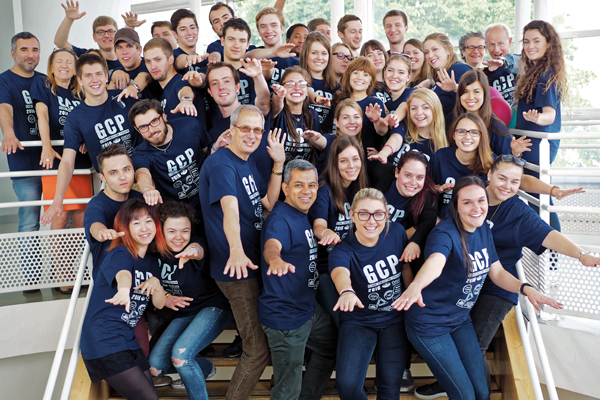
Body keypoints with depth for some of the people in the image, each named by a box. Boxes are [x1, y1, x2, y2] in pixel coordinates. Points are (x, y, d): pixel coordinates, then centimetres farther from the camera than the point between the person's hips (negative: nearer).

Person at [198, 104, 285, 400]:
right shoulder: (222, 164, -18)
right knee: (259, 350, -4)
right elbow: (230, 208, -35)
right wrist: (236, 251, -51)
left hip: (253, 262, 9)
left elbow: (268, 203, 12)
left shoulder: (248, 162, 11)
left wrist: (278, 165, 2)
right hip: (236, 267, -9)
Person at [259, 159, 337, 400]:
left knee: (332, 348, 28)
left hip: (309, 307, 10)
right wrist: (275, 259, -63)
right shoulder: (281, 219, -21)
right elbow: (272, 245, -43)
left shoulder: (303, 216, 7)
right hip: (285, 316, -10)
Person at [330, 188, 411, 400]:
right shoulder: (342, 250, -18)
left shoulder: (397, 232, -8)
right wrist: (347, 292, -63)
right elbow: (340, 273, -41)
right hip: (359, 322, -2)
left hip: (395, 320, 2)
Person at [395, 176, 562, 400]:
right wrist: (415, 286, -67)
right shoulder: (445, 233, -24)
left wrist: (525, 288, -10)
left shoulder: (483, 229, 0)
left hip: (461, 320, 7)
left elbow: (497, 272, 8)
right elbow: (435, 261, -46)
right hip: (429, 323, -7)